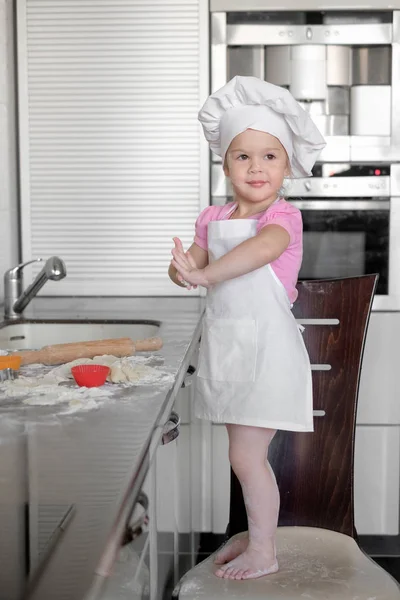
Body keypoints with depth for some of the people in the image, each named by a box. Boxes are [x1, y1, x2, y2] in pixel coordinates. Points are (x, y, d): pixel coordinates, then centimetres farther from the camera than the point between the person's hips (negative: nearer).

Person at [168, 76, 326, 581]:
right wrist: (185, 267, -19)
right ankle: (256, 533, 35)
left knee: (245, 456, -3)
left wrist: (205, 273, -36)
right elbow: (186, 266, 5)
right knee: (246, 453, 18)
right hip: (226, 345, 7)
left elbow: (264, 246, -34)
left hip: (266, 347, -7)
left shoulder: (283, 215, -12)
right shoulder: (213, 217, 8)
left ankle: (264, 552, 14)